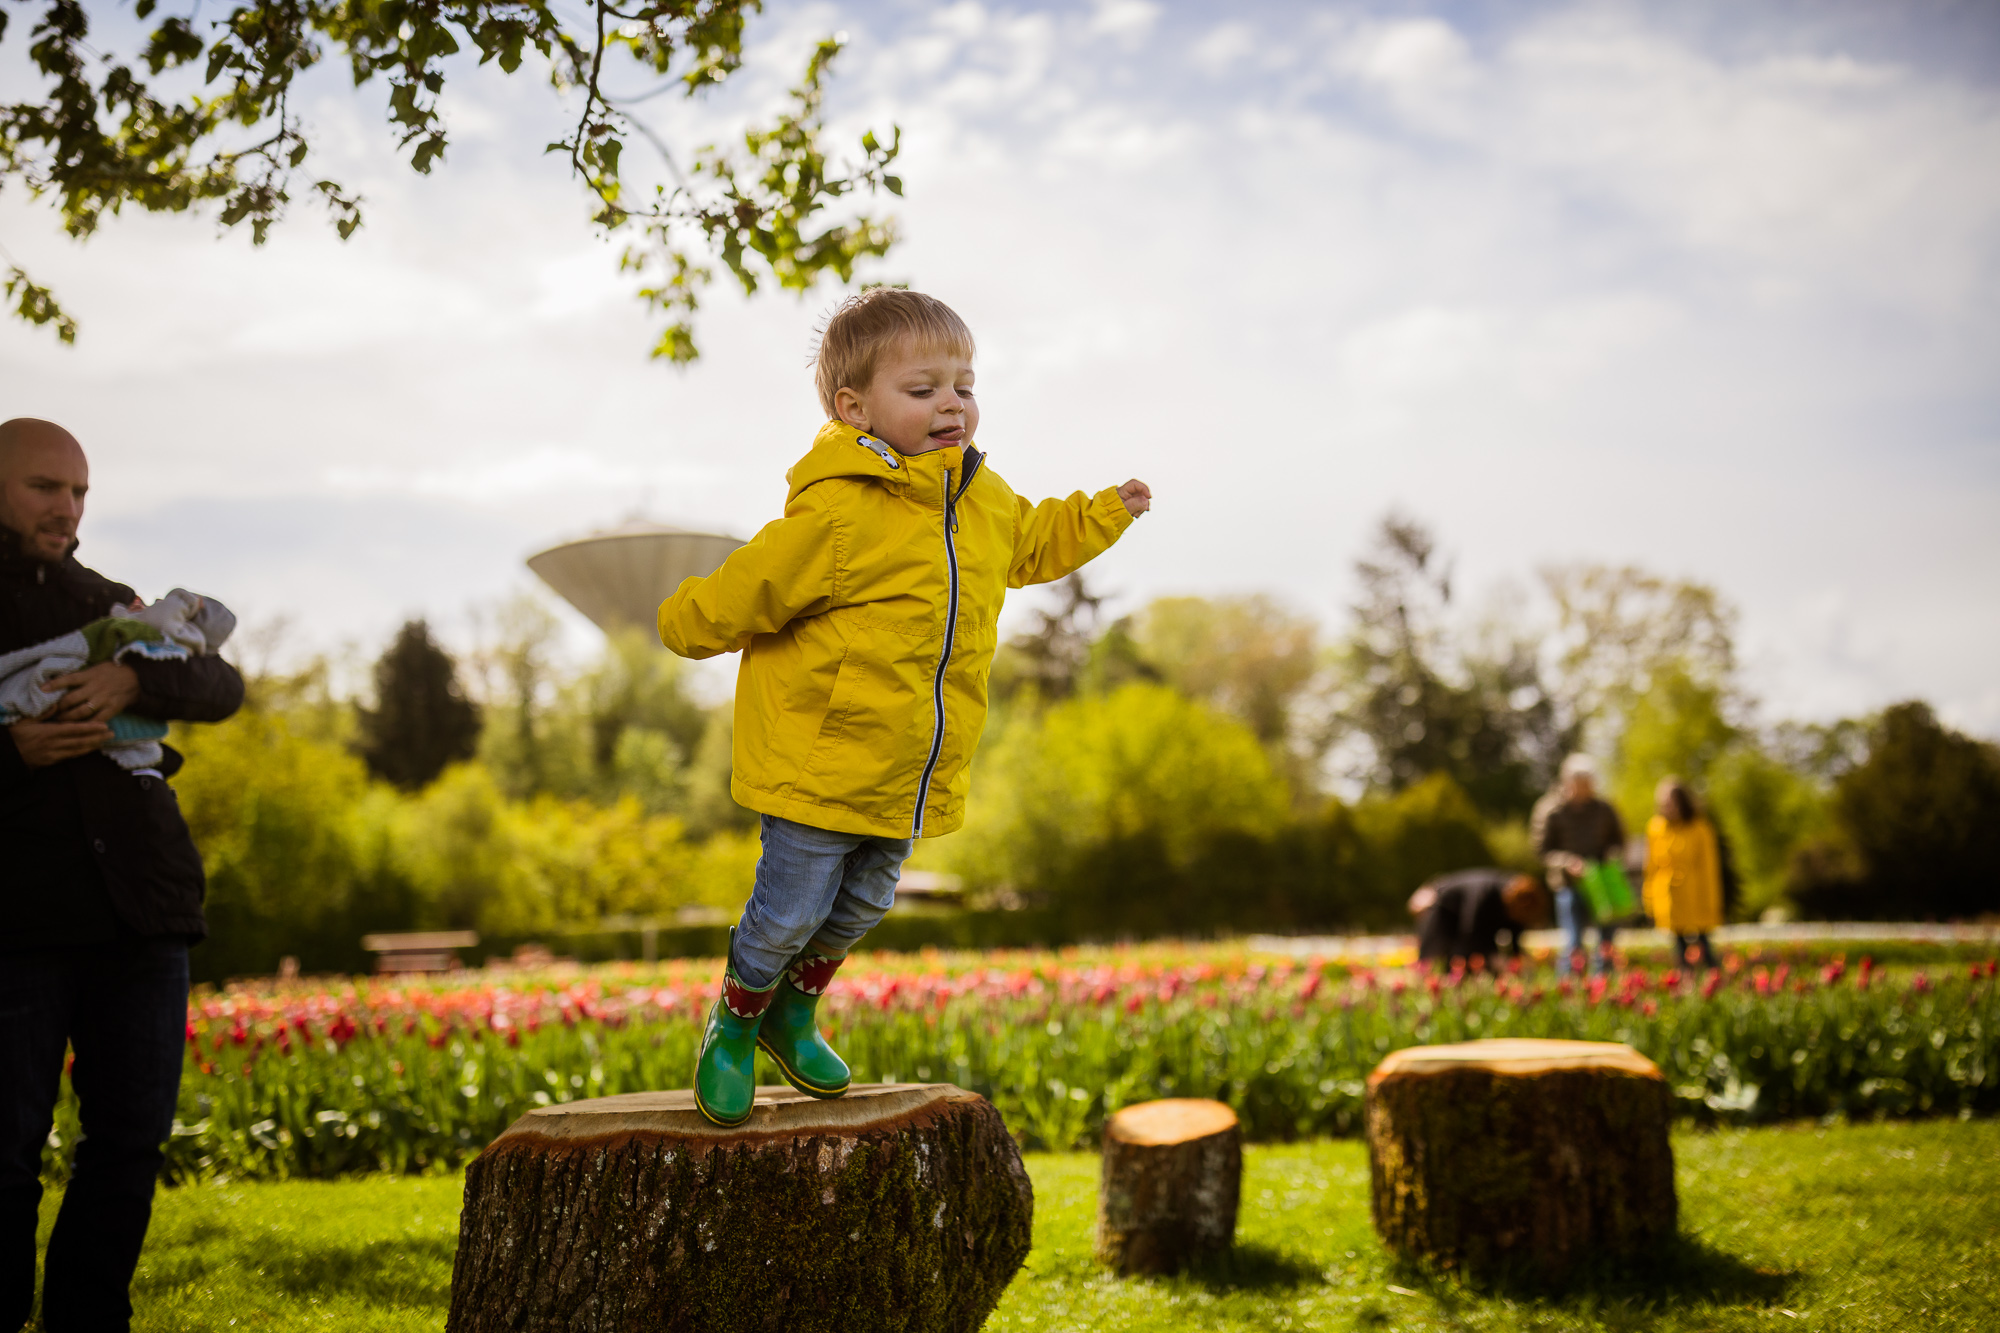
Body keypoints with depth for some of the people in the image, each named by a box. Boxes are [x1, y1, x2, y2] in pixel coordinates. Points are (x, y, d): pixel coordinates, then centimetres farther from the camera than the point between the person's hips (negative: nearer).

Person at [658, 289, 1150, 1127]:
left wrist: (1106, 513, 20)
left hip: (910, 775, 7)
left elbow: (1032, 543, 26)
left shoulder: (984, 500, 3)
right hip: (820, 765, -7)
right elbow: (748, 589, -13)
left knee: (860, 908, 21)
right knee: (788, 913, 3)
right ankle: (734, 1026, 31)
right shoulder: (837, 513, -24)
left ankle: (793, 1015, 45)